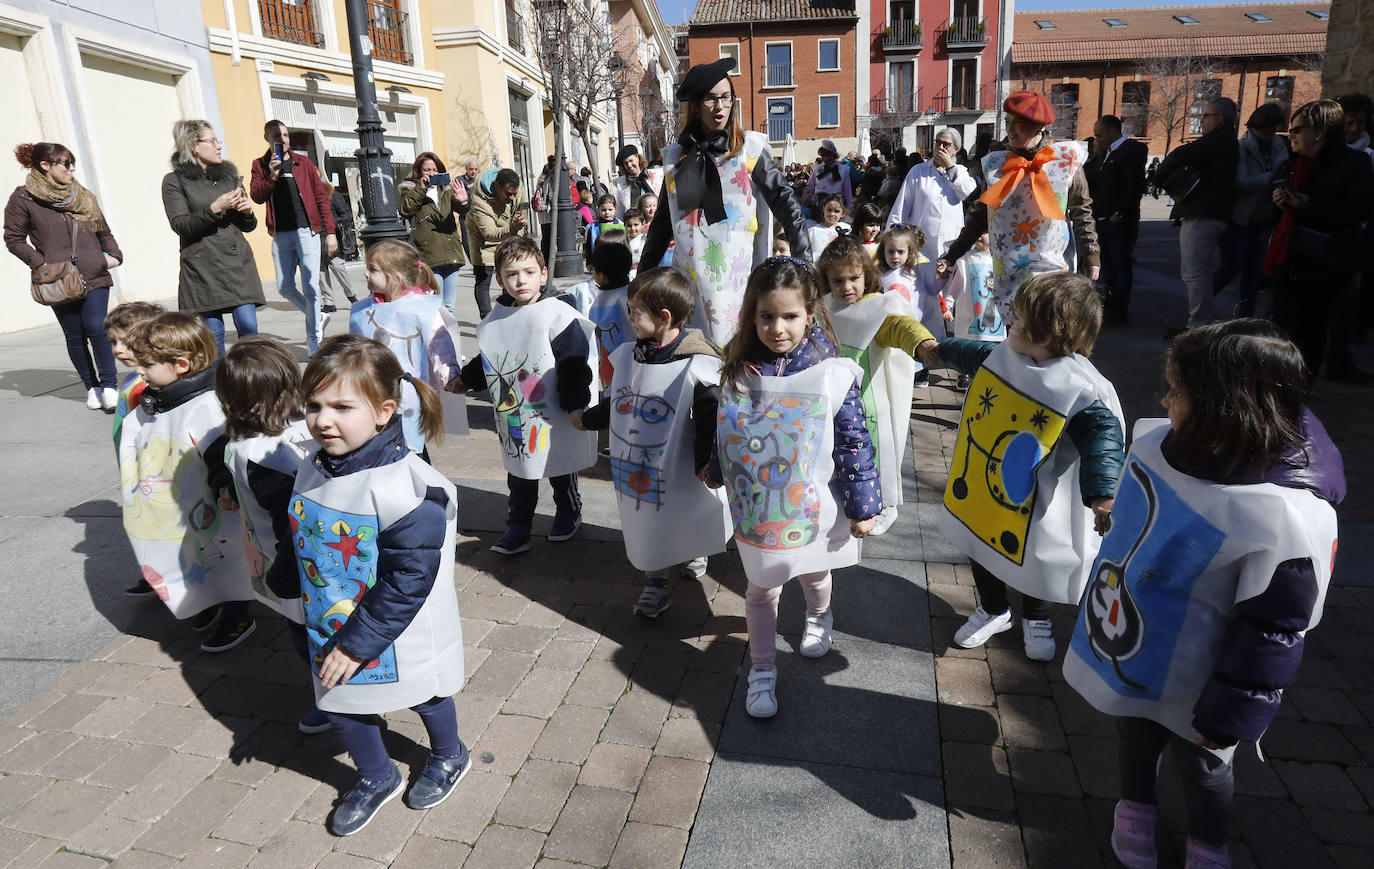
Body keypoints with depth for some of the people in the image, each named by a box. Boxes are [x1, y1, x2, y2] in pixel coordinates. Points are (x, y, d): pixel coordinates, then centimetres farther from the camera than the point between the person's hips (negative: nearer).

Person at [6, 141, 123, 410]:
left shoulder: (84, 196, 14)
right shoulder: (23, 198, 2)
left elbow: (103, 232, 22)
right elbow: (14, 239, 3)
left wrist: (114, 255, 5)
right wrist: (40, 263, -9)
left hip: (94, 277, 2)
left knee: (96, 328, -11)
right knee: (75, 335, 5)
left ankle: (109, 386, -5)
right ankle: (92, 387, 16)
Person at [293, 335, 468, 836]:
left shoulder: (405, 486, -31)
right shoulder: (311, 472, -6)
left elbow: (409, 579, -28)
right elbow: (305, 547, 10)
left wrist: (358, 642, -22)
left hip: (400, 639, -6)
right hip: (333, 631, 6)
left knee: (423, 697, 19)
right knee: (340, 707, 20)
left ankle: (449, 758, 51)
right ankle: (377, 779, 48)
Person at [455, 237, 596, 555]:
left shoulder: (557, 313, -15)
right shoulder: (496, 318, 3)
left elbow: (575, 362, -17)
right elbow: (486, 362, 19)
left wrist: (575, 405, -20)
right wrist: (465, 379, 13)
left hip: (553, 420, -5)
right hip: (514, 420, 5)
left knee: (561, 472, 15)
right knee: (519, 475, 14)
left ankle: (569, 514, 37)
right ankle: (518, 528, 26)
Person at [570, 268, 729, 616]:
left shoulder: (697, 365, -20)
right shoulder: (627, 356, -1)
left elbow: (711, 418, -18)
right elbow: (616, 403, 15)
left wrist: (707, 466, -21)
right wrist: (586, 419, 26)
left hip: (678, 475, -4)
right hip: (635, 470, 4)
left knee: (686, 525, 18)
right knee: (645, 527, 13)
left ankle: (695, 555, 50)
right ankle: (655, 583, 31)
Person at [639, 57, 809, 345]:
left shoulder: (751, 147, 3)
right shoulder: (677, 154, 12)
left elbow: (781, 197, -1)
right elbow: (663, 220, 18)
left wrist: (802, 252, -14)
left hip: (740, 272, -2)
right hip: (692, 272, 3)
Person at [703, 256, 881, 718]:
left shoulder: (832, 373, -18)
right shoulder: (739, 369, -9)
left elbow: (854, 441, -13)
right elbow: (725, 430, 7)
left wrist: (863, 505, -10)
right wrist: (717, 470, 20)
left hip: (813, 506, -1)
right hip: (757, 506, 1)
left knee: (813, 573, 25)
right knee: (761, 589, 11)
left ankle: (819, 617, 58)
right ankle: (761, 670, 29)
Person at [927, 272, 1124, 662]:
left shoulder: (1081, 389, -28)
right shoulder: (1003, 356, -8)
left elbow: (1103, 437, -30)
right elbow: (973, 355, 14)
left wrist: (1102, 492, -42)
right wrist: (940, 350, 31)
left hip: (1033, 503, -5)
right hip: (982, 484, 6)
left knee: (1031, 559, 17)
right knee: (980, 544, 22)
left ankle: (1036, 620, 48)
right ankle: (992, 611, 48)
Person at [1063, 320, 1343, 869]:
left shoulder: (1285, 518, -33)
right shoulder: (1160, 444, -13)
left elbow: (1271, 632, -24)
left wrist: (1229, 716, -15)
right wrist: (1108, 599, 18)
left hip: (1192, 686, -5)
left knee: (1202, 766, 22)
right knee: (1133, 739, 28)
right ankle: (1135, 807, 56)